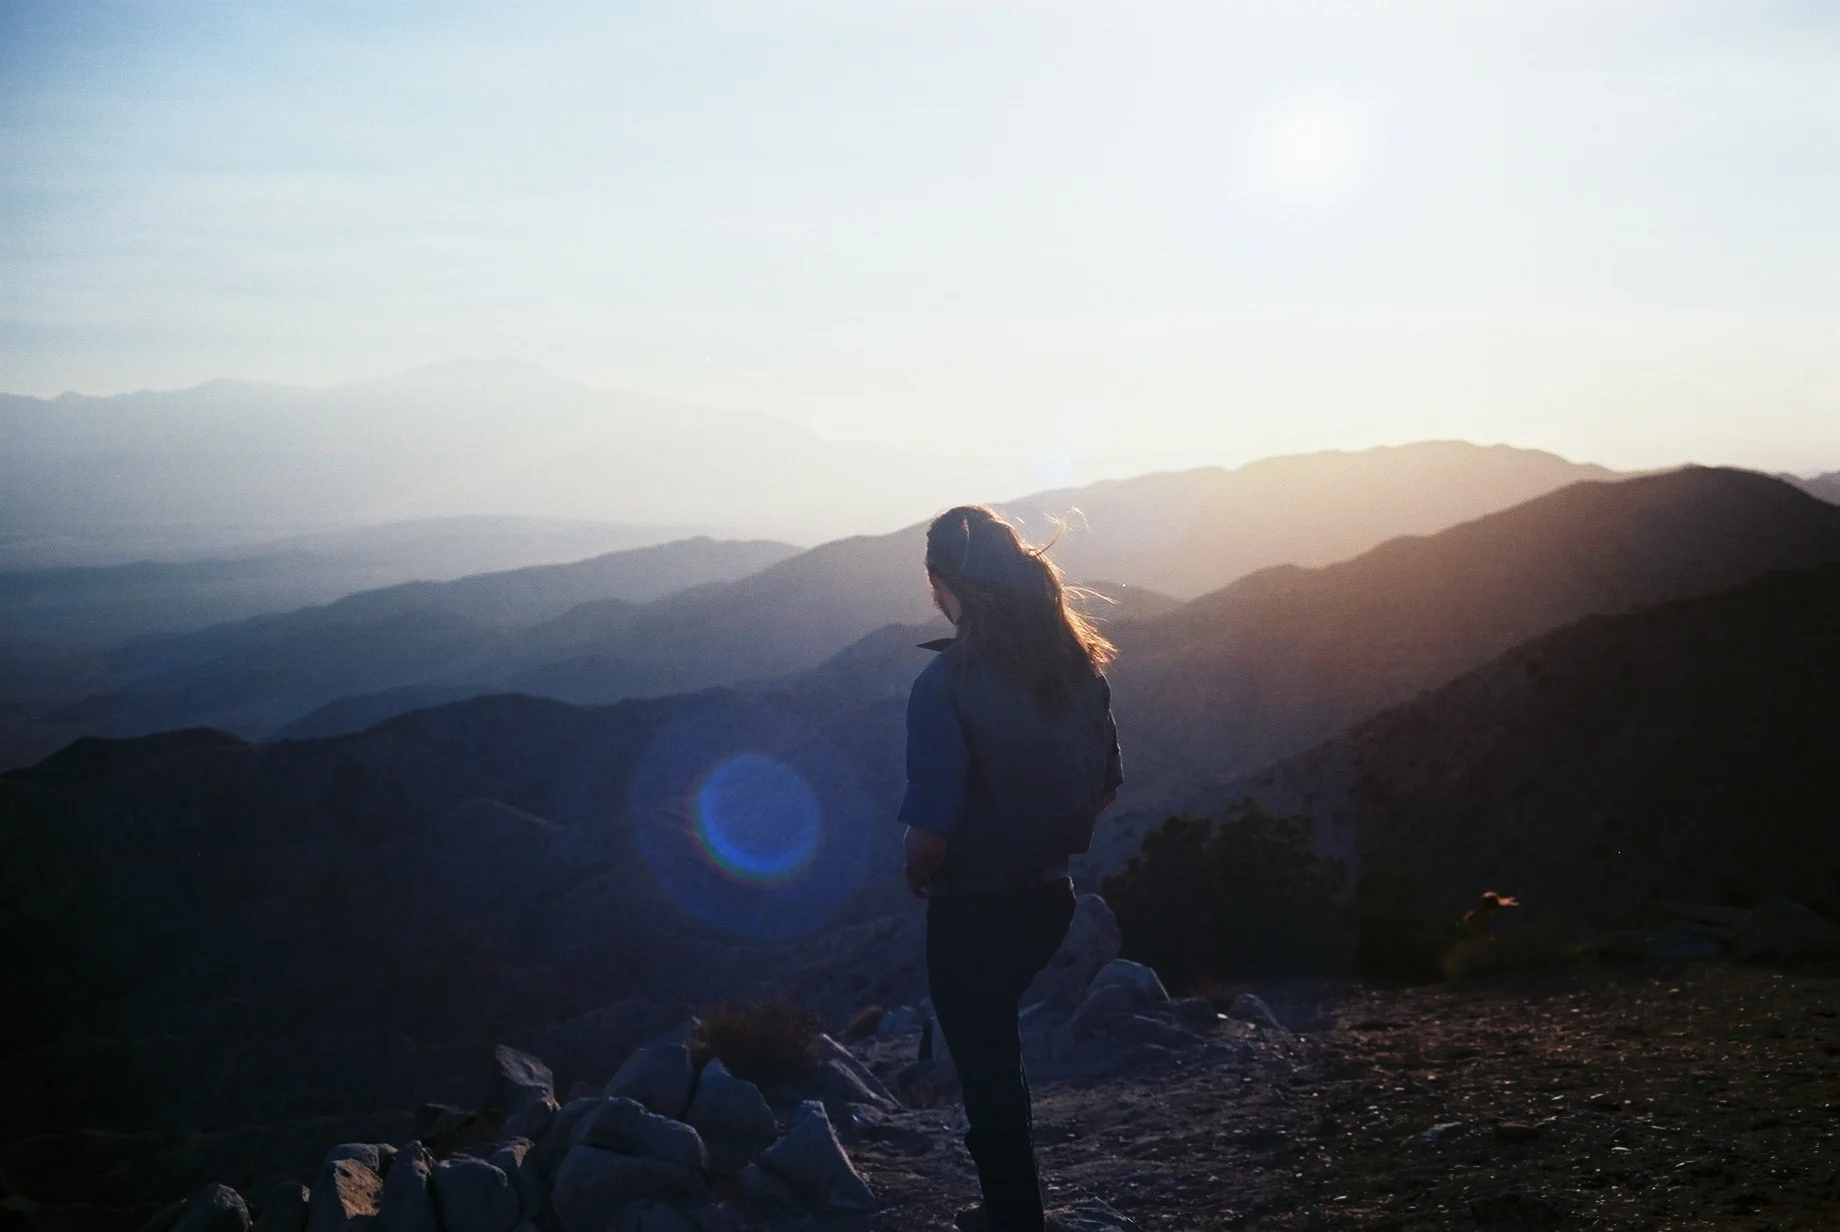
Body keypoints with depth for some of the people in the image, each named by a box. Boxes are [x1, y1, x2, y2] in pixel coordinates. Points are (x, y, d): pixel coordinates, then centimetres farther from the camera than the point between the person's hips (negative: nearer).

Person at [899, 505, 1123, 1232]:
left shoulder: (945, 684, -24)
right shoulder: (1077, 664, -5)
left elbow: (931, 836, -24)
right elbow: (1105, 787, 6)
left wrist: (916, 875, -4)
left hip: (972, 910, -7)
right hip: (1050, 896, 7)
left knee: (986, 1065, 12)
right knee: (994, 1042, 29)